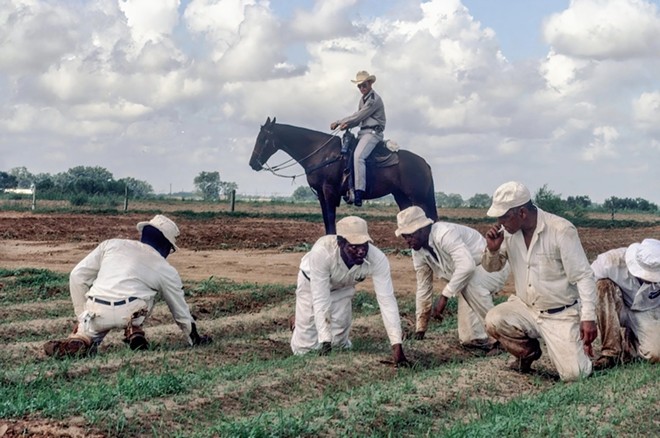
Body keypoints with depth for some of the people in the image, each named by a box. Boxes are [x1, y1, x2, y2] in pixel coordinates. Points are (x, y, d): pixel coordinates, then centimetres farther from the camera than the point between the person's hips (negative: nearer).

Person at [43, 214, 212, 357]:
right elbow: (180, 312, 27)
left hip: (95, 314, 1)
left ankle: (82, 337, -3)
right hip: (127, 314, 0)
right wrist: (195, 339, 43)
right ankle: (134, 330, 9)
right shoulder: (167, 271, 17)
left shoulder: (112, 244, 21)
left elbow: (77, 276, 17)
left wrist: (82, 316, 24)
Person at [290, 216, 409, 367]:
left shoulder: (377, 259, -36)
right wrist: (325, 341, -44)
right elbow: (320, 299, -39)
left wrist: (397, 347, -41)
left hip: (343, 287, 2)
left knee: (340, 344, -1)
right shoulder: (321, 252, -43)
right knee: (304, 349, -1)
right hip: (312, 282, -2)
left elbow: (387, 301, -35)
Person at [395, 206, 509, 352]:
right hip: (471, 275, 8)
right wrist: (420, 328, 6)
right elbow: (423, 288, 4)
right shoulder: (418, 251, -5)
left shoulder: (444, 234, -32)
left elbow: (467, 265, -43)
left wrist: (444, 296, -39)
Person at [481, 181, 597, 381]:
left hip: (561, 315, -4)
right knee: (494, 320, -24)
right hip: (526, 308, 5)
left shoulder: (561, 230, -19)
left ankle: (579, 346, 21)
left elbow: (583, 277, -17)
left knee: (573, 374, -16)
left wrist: (588, 318, -24)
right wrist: (492, 249, -14)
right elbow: (492, 267, 9)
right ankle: (527, 352, 6)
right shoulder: (508, 231, -4)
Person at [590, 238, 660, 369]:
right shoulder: (613, 260, -30)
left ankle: (628, 343, 9)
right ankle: (610, 351, -26)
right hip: (616, 312, 0)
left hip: (648, 315, 0)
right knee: (604, 285, -33)